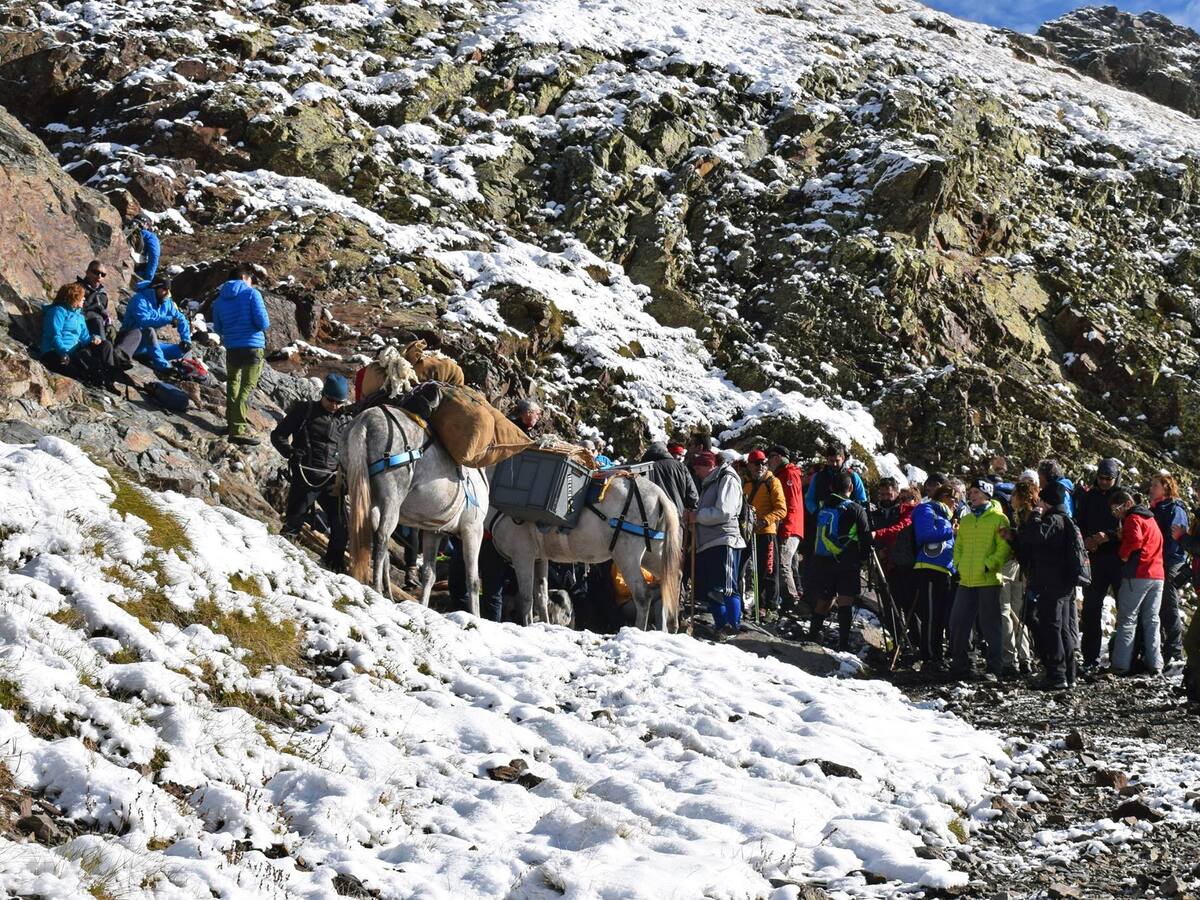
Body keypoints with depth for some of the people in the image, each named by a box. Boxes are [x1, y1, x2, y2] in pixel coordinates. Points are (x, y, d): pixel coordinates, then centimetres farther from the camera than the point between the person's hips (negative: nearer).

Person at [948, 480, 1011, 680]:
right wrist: (958, 564, 9)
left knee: (990, 625, -3)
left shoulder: (998, 519, -3)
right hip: (965, 580, 6)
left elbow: (1004, 548, -10)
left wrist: (989, 565, -19)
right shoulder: (966, 520, 17)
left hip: (988, 580, -6)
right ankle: (960, 664, 16)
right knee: (958, 622, 6)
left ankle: (995, 667, 3)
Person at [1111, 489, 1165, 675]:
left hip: (1137, 576, -8)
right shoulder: (1150, 518, 22)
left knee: (1127, 621, -3)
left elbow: (1135, 539, -25)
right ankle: (1155, 664, 9)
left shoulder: (1133, 519, -7)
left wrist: (1123, 553, -9)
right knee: (1151, 621, 12)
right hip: (1157, 575, 8)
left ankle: (1121, 665, -5)